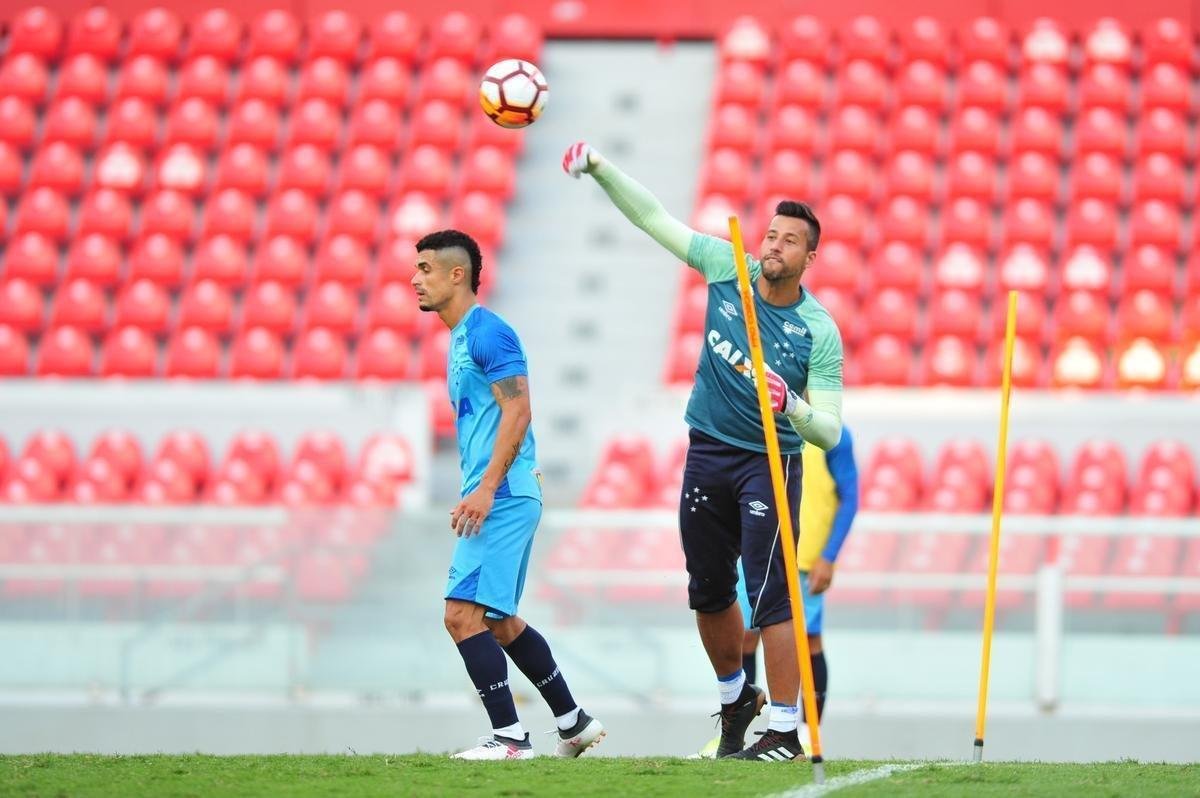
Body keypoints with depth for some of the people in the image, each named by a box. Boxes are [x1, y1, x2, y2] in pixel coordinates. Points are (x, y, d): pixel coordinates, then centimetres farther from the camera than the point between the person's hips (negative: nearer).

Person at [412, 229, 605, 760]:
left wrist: (487, 489, -23)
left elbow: (517, 411, -19)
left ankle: (509, 737, -13)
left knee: (463, 613, -15)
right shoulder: (461, 338, 19)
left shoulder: (488, 332, -11)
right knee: (500, 622, 16)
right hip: (499, 498, 11)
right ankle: (574, 723, 23)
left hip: (502, 497, -11)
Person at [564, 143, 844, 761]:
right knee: (709, 592, 13)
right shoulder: (728, 268, -4)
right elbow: (653, 217, 1)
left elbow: (830, 432, -15)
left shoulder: (819, 331, -14)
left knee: (770, 594, -13)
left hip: (770, 461, -5)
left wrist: (790, 405, -34)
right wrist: (599, 168, -9)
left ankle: (786, 730, -10)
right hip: (706, 454, 5)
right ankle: (735, 699, 35)